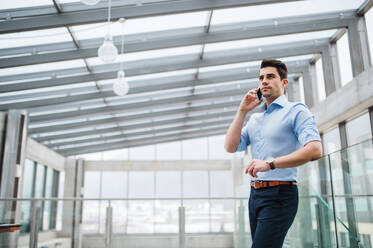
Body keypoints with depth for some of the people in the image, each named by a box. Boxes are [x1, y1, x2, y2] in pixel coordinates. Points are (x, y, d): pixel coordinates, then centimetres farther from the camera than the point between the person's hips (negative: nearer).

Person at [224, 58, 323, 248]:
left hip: (279, 195, -7)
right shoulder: (254, 118, 17)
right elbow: (230, 147, 8)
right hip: (255, 194, 7)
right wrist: (242, 111, 3)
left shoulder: (296, 111, -3)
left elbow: (315, 150, -18)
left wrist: (271, 163, -25)